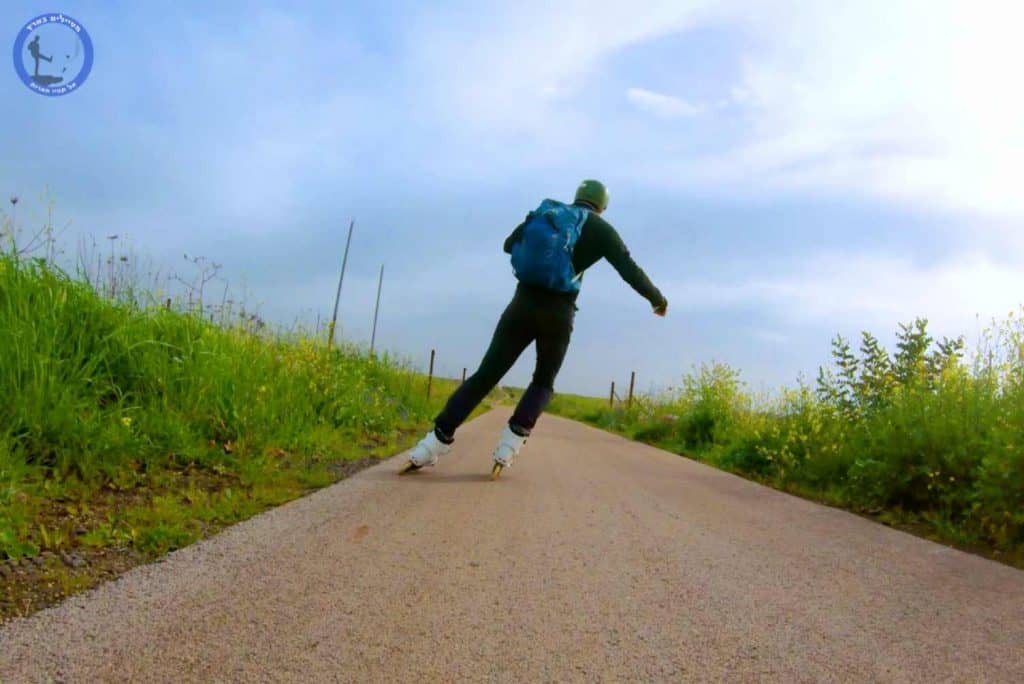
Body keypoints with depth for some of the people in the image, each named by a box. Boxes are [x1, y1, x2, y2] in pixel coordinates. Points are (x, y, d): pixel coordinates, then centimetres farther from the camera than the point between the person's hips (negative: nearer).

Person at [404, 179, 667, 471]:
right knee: (544, 382, 18)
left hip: (523, 305, 3)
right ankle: (510, 443, -1)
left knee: (485, 376, 4)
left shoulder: (543, 213, 16)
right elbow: (630, 270, 3)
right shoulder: (600, 229, 7)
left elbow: (509, 245, 26)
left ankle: (436, 442, -3)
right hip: (557, 314, -2)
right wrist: (657, 299, 19)